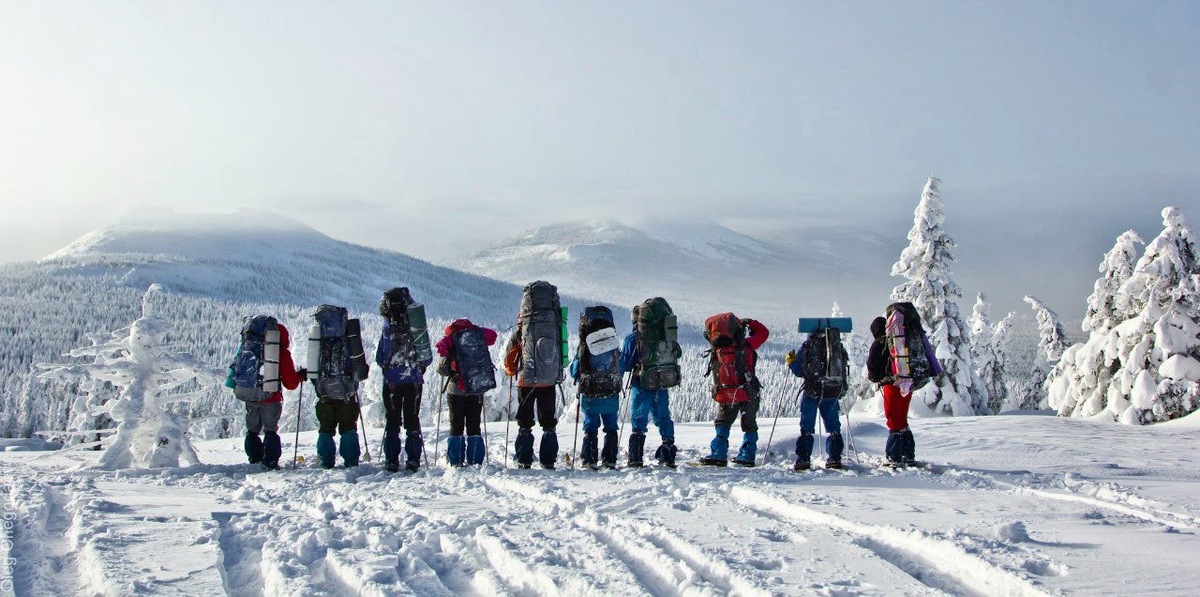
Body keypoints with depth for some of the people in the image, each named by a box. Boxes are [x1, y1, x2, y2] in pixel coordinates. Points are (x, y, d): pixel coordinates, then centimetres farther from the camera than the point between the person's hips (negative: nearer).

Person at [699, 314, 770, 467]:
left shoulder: (715, 354, -14)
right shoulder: (746, 346, -14)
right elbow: (763, 332, 0)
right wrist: (749, 322, 9)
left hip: (726, 398, 0)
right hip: (749, 395, 0)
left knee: (722, 424, 15)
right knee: (749, 425, 17)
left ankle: (718, 454, 4)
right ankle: (747, 456, 16)